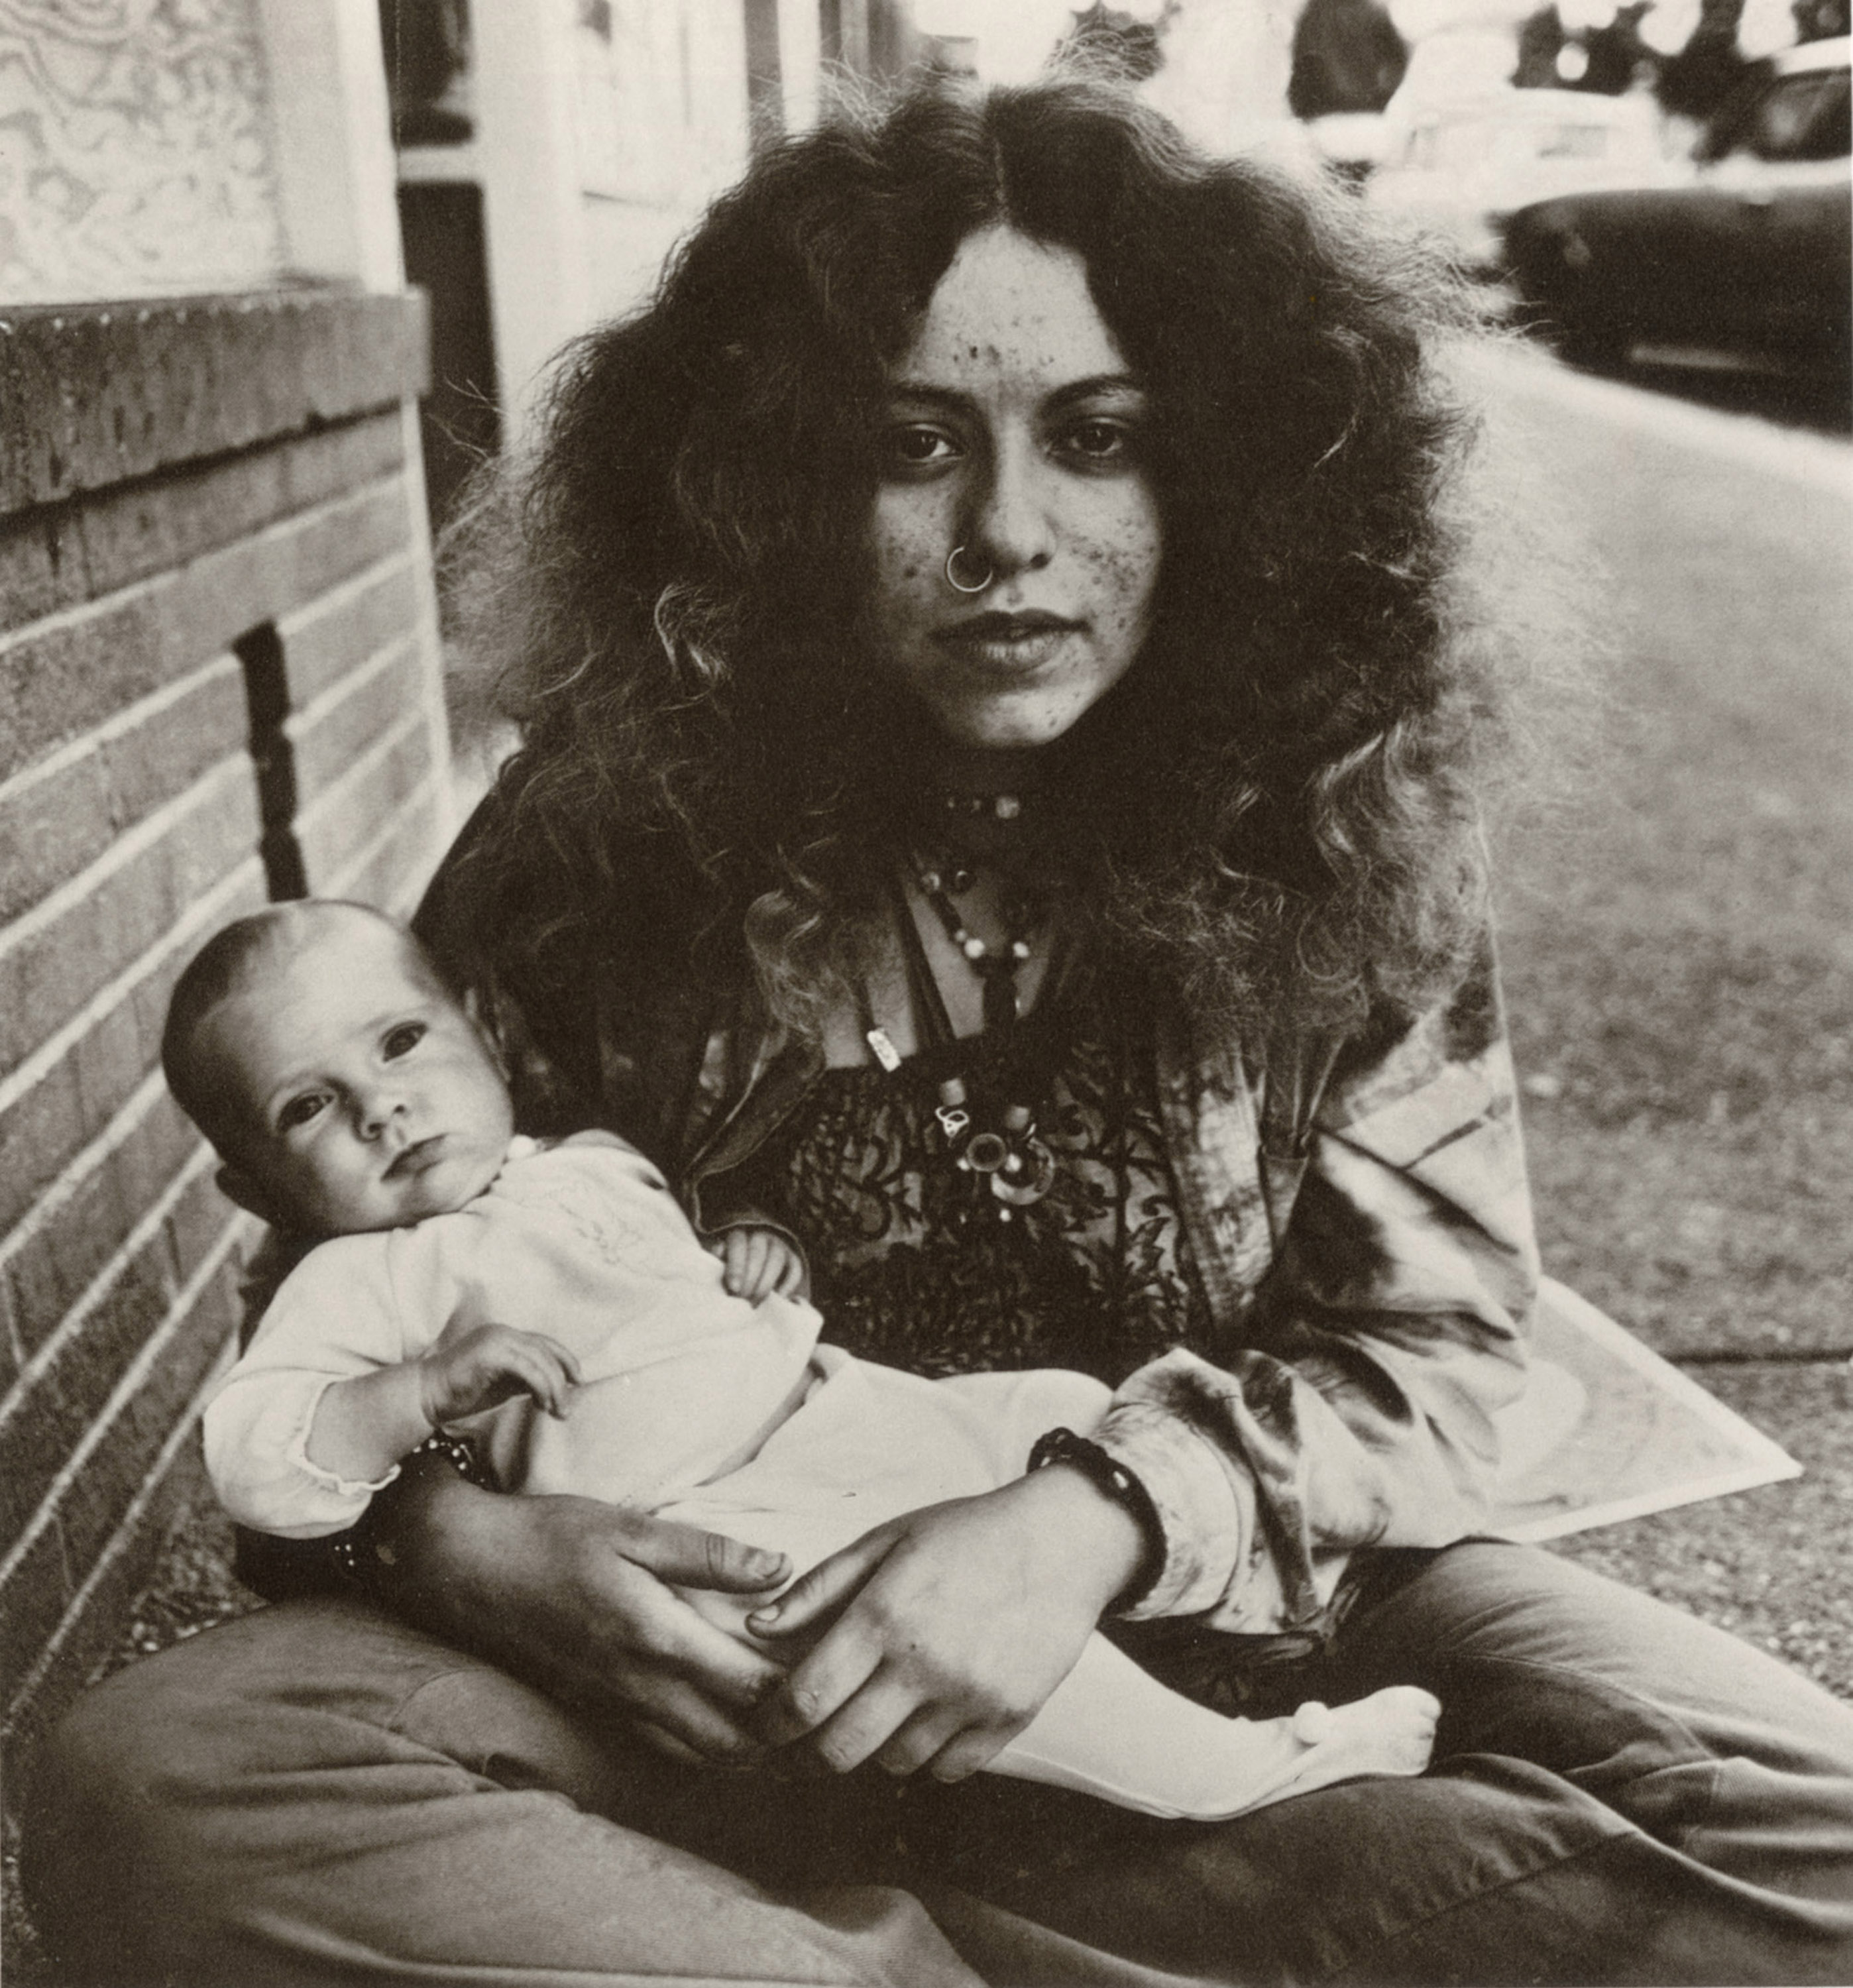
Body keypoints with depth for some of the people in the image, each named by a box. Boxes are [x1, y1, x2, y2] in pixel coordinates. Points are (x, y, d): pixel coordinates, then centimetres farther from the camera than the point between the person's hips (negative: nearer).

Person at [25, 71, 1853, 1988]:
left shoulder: (1338, 824, -8)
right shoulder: (614, 825, -9)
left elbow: (1433, 1345, -5)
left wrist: (1098, 1520, -23)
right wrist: (451, 1534, -21)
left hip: (1218, 1635, 2)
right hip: (747, 1667, 0)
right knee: (152, 1792, -22)